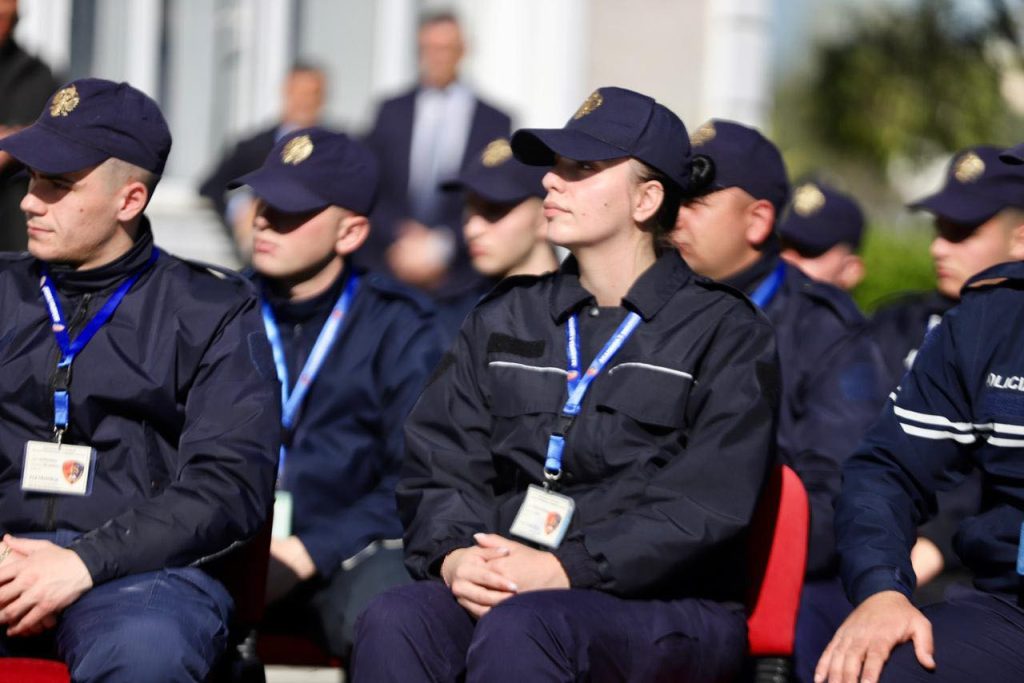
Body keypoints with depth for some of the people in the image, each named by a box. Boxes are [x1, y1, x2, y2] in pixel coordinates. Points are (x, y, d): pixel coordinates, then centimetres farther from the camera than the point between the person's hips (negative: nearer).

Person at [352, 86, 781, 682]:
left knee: (515, 630, -36)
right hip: (505, 586, 4)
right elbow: (439, 465, 12)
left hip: (670, 606, -4)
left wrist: (566, 568, -20)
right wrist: (453, 555, -11)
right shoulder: (504, 321, 20)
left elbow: (704, 504, -9)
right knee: (395, 622, -29)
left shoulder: (725, 332, 4)